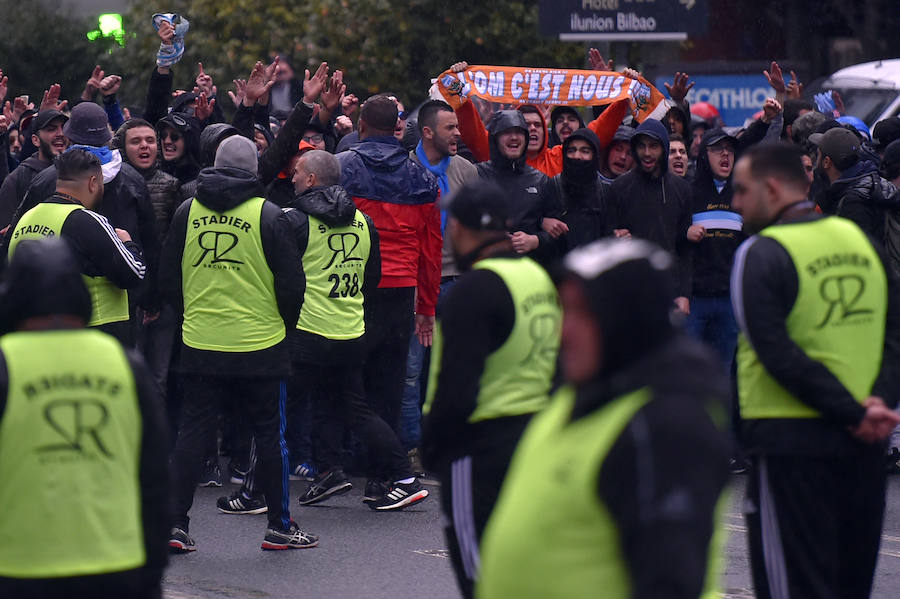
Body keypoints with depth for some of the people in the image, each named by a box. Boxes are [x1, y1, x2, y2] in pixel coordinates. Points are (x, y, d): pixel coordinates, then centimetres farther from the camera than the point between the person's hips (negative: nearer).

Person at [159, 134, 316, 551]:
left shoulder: (186, 212, 2)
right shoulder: (267, 215, -7)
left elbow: (168, 278, 9)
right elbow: (291, 282, -5)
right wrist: (285, 323, 13)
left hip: (199, 343, 3)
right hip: (259, 345, -3)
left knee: (193, 431, 8)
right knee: (270, 434, 7)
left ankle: (175, 523, 5)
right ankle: (280, 527, 12)